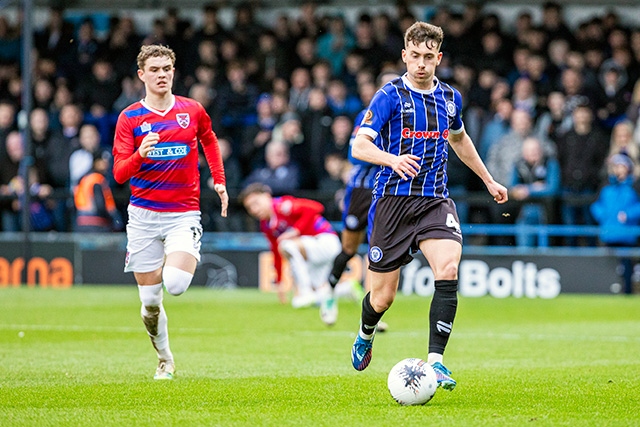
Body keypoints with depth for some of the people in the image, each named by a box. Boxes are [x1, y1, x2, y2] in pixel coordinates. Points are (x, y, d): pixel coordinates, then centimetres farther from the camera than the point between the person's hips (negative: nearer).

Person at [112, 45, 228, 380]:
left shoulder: (192, 111, 4)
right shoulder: (129, 118, 0)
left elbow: (209, 140, 26)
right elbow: (119, 173, -7)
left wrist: (219, 181, 20)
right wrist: (140, 154, -27)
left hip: (184, 212, 0)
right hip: (143, 215, 1)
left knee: (175, 284, -23)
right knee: (150, 300, 0)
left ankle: (185, 263, 13)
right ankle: (165, 360, 22)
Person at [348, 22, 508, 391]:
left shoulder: (450, 98, 10)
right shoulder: (390, 96, -6)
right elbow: (360, 145, -16)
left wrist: (489, 180, 35)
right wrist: (394, 159, -35)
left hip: (436, 200, 3)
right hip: (394, 200, -3)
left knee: (448, 270, -24)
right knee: (383, 297, 2)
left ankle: (435, 360, -21)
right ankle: (366, 335, 39)